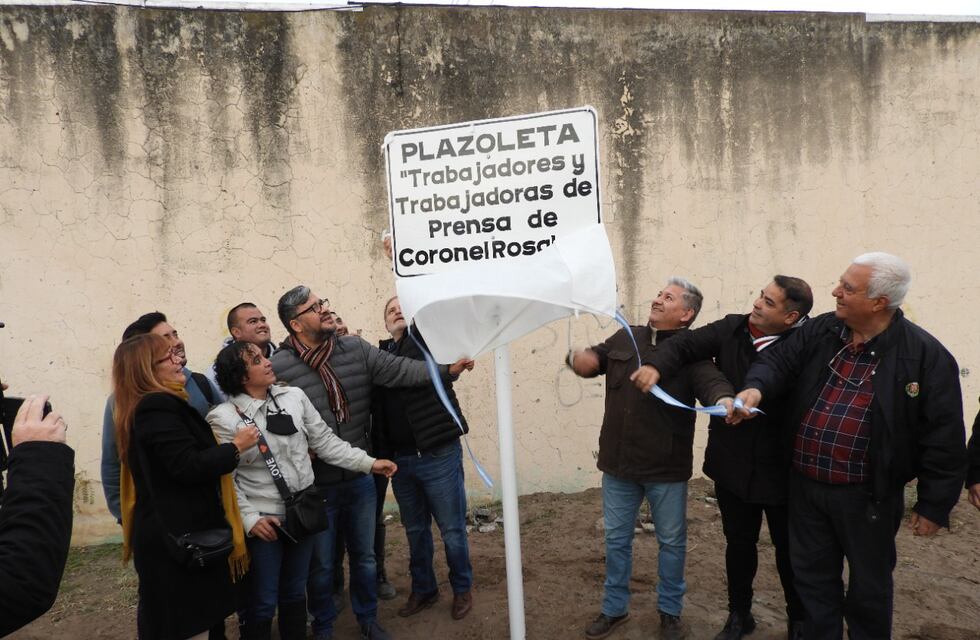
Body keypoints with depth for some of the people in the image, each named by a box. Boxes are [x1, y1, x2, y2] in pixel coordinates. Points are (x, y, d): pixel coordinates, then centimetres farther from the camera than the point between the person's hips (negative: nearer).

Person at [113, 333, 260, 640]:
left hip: (169, 533, 11)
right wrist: (236, 447, -15)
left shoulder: (150, 407, 15)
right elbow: (189, 466, -27)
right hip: (180, 537, -11)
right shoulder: (157, 408, -19)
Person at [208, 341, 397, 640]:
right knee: (262, 603, 10)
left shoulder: (294, 396, -1)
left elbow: (324, 441, 3)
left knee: (296, 593, 20)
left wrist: (368, 462, 0)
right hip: (263, 521, -4)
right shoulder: (223, 418, -13)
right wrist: (250, 519, -16)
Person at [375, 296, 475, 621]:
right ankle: (423, 589, 35)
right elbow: (374, 403, 6)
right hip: (400, 459, 4)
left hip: (438, 454, -4)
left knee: (452, 529, 8)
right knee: (415, 530, 17)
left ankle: (462, 589, 28)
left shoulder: (429, 337, 0)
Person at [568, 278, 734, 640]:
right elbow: (592, 359, 10)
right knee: (616, 539, 17)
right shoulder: (624, 338, 6)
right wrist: (578, 358, -16)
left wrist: (726, 400, -48)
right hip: (618, 462, 4)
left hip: (666, 468, -3)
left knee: (671, 542, 15)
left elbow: (711, 381, -24)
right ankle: (615, 608, 36)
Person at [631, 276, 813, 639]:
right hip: (732, 466, 3)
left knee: (789, 548, 18)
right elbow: (687, 344, -10)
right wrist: (656, 365, -29)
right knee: (738, 544, 20)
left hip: (781, 470, -3)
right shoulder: (731, 329, -4)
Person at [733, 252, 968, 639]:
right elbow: (778, 360, -1)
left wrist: (933, 506, -8)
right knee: (813, 577, 20)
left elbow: (943, 437, -10)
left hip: (867, 497, -4)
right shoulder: (819, 332, 1)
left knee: (869, 588, 17)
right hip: (805, 484, 4)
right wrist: (756, 387, -25)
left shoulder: (925, 356, -13)